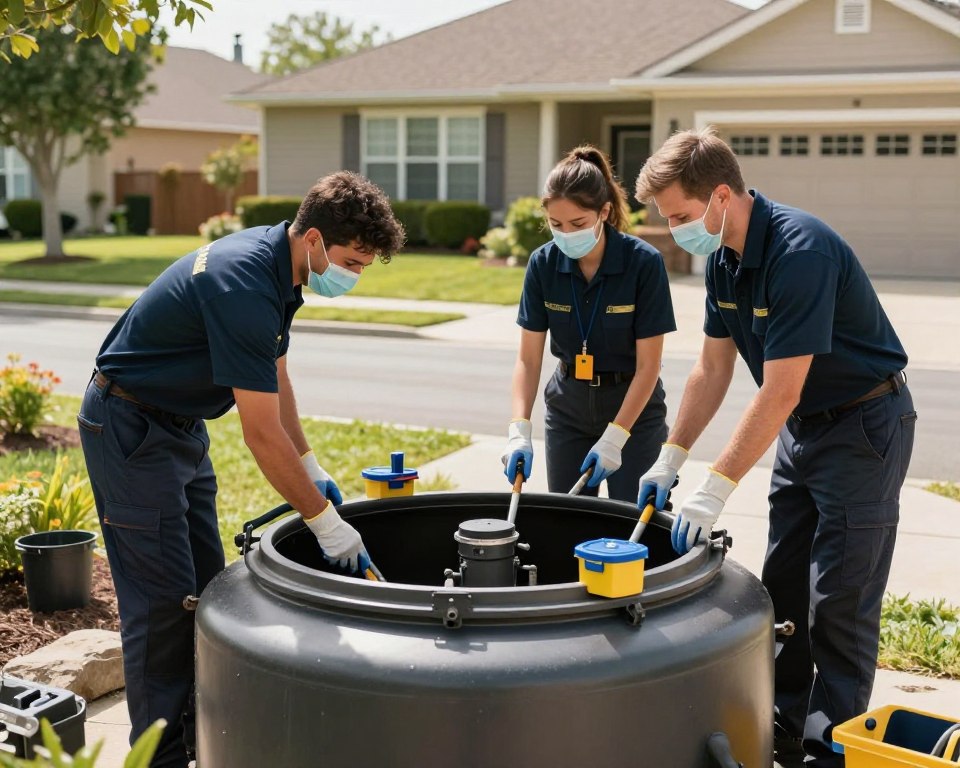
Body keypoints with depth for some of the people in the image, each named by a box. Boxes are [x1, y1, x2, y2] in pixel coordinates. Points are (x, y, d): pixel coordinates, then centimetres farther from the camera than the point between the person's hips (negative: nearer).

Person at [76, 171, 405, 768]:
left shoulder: (277, 266, 0)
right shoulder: (243, 284, -30)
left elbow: (276, 378, 12)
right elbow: (262, 434, -29)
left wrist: (313, 471, 11)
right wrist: (325, 522, -22)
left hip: (180, 422, 10)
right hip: (130, 426, -10)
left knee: (205, 585, 12)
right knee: (162, 597, -7)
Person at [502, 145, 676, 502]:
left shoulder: (644, 263, -20)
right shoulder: (543, 263, -10)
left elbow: (648, 365, -16)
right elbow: (528, 359, -7)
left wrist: (613, 439, -22)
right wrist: (519, 430, -20)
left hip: (633, 405, -3)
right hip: (568, 405, 3)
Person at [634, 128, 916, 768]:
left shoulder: (800, 251, -28)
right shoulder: (725, 258, 0)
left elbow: (780, 392, -29)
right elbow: (713, 368, 7)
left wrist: (716, 488, -27)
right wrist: (670, 460, 3)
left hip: (863, 425, -9)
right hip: (802, 424, 9)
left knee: (839, 601, -4)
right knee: (783, 588, 11)